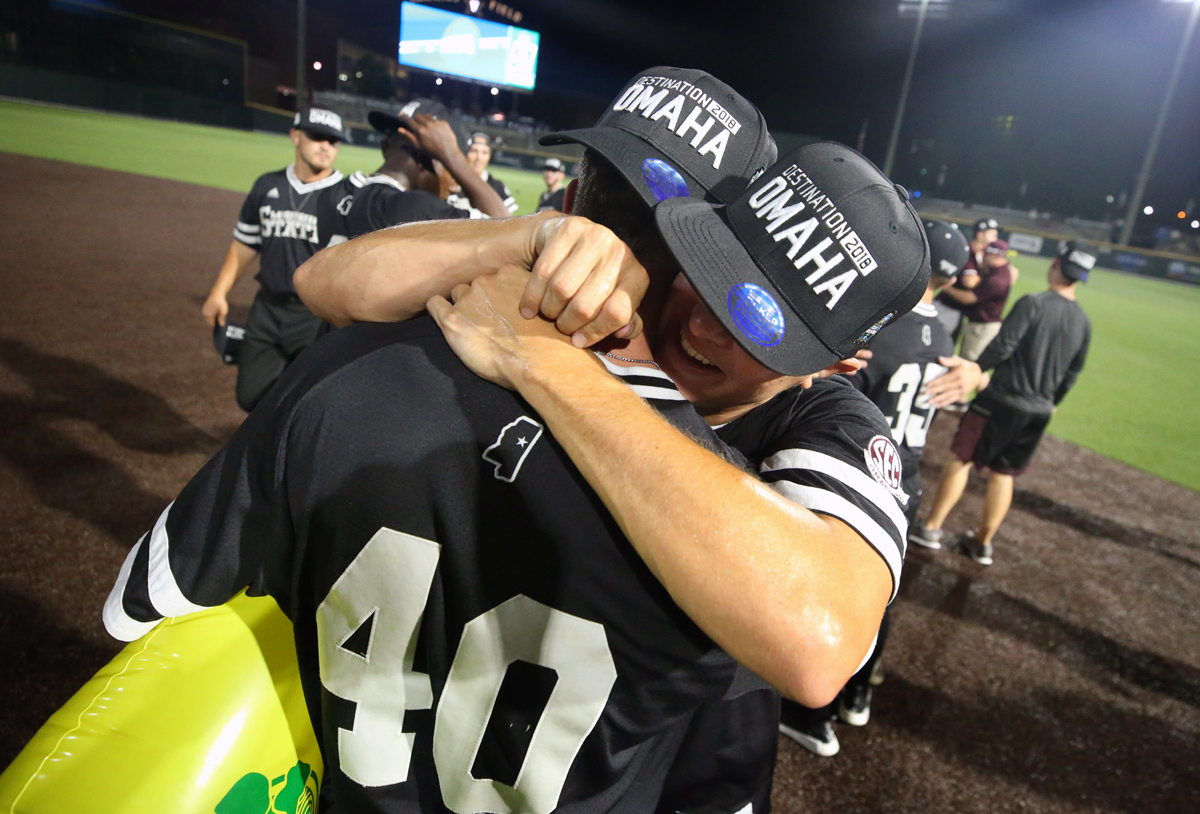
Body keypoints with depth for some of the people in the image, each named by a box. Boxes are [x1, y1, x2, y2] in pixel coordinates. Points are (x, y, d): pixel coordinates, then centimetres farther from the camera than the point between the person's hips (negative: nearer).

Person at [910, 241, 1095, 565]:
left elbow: (1002, 346, -19)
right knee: (1003, 473, 13)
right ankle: (983, 543, 21)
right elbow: (1072, 373, 12)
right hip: (1039, 411, 6)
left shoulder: (1033, 303, -14)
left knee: (963, 459, 4)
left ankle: (931, 527, 7)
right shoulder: (1083, 322, 5)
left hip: (1001, 399, -5)